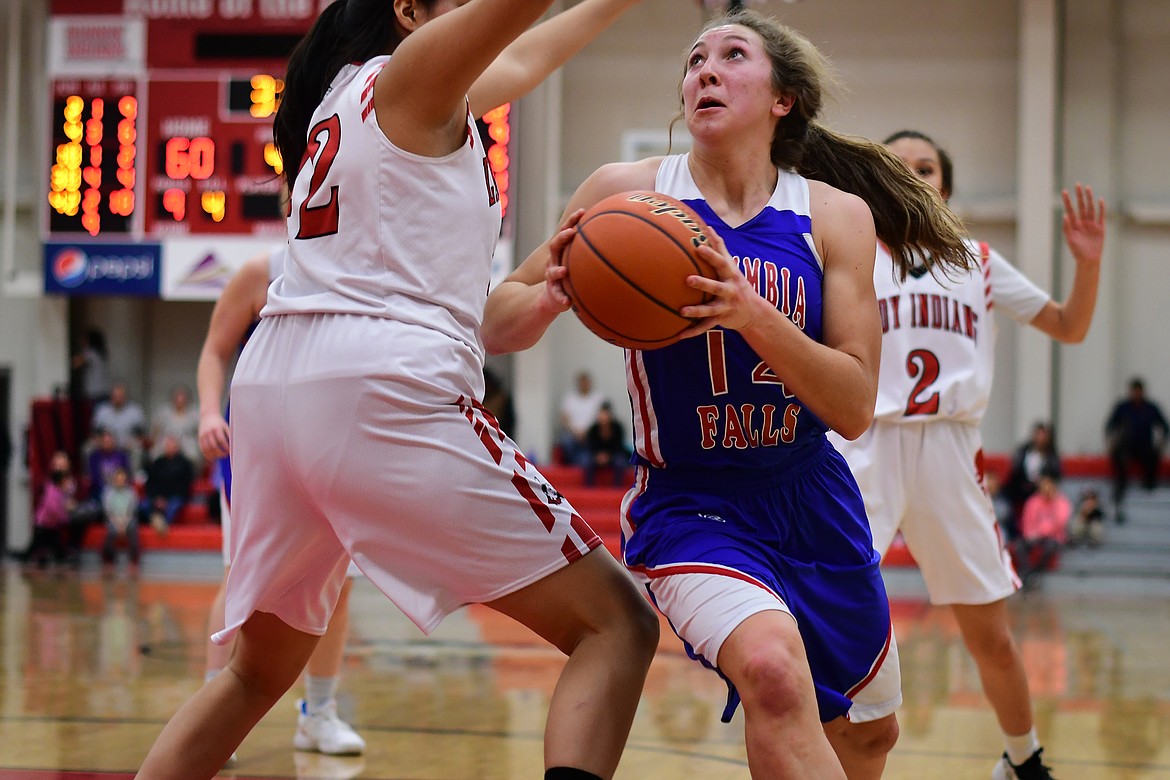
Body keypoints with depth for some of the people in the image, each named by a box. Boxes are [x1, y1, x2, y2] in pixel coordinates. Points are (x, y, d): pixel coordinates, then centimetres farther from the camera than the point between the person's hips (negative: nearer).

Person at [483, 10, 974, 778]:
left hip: (813, 503, 4)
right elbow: (499, 326, -4)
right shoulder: (629, 191, -10)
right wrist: (548, 297, -28)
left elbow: (855, 409, -12)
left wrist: (752, 315, -28)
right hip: (689, 504, -4)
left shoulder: (838, 216, -6)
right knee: (771, 669, -35)